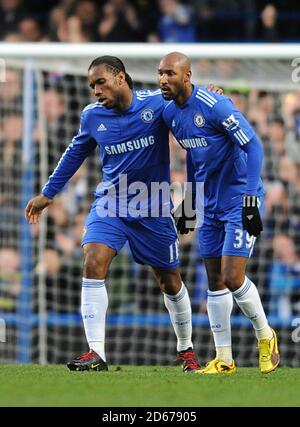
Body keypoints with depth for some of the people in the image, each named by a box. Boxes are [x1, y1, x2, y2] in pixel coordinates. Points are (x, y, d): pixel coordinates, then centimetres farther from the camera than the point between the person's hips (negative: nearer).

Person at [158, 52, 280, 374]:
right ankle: (224, 359, 13)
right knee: (215, 281, 7)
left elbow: (253, 147, -19)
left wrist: (250, 200, -23)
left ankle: (265, 336, 12)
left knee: (232, 278, -13)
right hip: (210, 204, 8)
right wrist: (188, 202, 22)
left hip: (239, 200, -8)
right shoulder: (170, 113, 4)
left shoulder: (214, 105, -21)